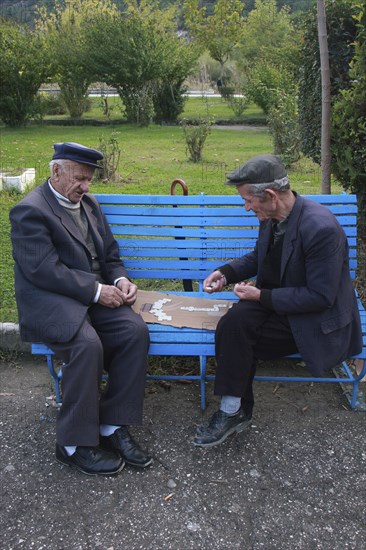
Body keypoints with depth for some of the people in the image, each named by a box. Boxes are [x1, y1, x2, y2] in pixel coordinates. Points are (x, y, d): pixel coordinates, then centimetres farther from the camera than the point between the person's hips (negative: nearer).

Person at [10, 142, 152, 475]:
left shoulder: (89, 203, 15)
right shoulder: (30, 211, -9)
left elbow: (110, 253, 19)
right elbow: (44, 270, -19)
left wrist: (120, 279, -3)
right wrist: (96, 291, -20)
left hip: (95, 295, 7)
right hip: (49, 302, -7)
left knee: (135, 330, -19)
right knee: (87, 344, -33)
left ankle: (113, 426, -8)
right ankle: (74, 444, -14)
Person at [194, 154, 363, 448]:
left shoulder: (321, 228, -28)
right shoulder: (272, 217, -2)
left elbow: (321, 297, -24)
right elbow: (259, 256, 17)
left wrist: (262, 296, -21)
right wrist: (226, 273, 0)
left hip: (316, 321, -7)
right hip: (275, 301, 7)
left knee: (235, 330, -23)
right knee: (234, 322, -21)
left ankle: (234, 411, -4)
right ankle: (234, 410, -6)